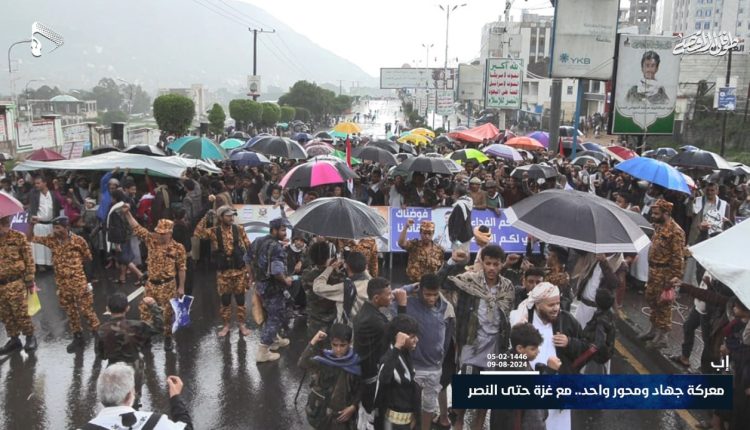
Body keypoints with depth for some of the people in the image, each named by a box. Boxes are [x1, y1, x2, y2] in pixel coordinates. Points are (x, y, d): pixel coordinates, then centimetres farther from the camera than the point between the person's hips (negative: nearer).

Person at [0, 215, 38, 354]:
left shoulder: (19, 237, -6)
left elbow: (29, 259, -4)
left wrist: (29, 280, -6)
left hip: (15, 283, -4)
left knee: (21, 313, -1)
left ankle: (30, 336, 16)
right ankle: (14, 339, 24)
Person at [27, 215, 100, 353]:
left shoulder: (78, 240, -10)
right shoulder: (51, 240, 0)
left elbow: (88, 258, 3)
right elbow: (30, 238, 5)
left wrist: (75, 262, -1)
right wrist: (32, 225, -10)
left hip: (78, 281, -4)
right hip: (62, 283, 4)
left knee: (86, 310, 0)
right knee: (70, 312, 14)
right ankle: (78, 338, 26)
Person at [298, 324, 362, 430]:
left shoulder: (355, 363, -15)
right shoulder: (323, 358, -14)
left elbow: (360, 388, -4)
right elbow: (302, 363, -30)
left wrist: (353, 407, -12)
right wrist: (313, 342, -33)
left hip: (343, 411, -1)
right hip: (323, 408, 1)